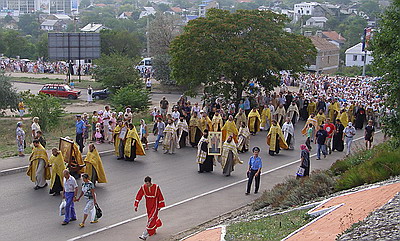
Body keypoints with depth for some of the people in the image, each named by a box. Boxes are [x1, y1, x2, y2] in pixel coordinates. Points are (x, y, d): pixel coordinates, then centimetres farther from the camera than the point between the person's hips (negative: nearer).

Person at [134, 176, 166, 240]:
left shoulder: (156, 187, -19)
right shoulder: (143, 187, -11)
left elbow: (160, 196, -9)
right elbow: (138, 196, -6)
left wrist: (160, 206, -4)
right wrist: (136, 206, -10)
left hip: (155, 206, -4)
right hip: (148, 206, 4)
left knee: (151, 219, -9)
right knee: (154, 217, 18)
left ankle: (145, 235, -9)